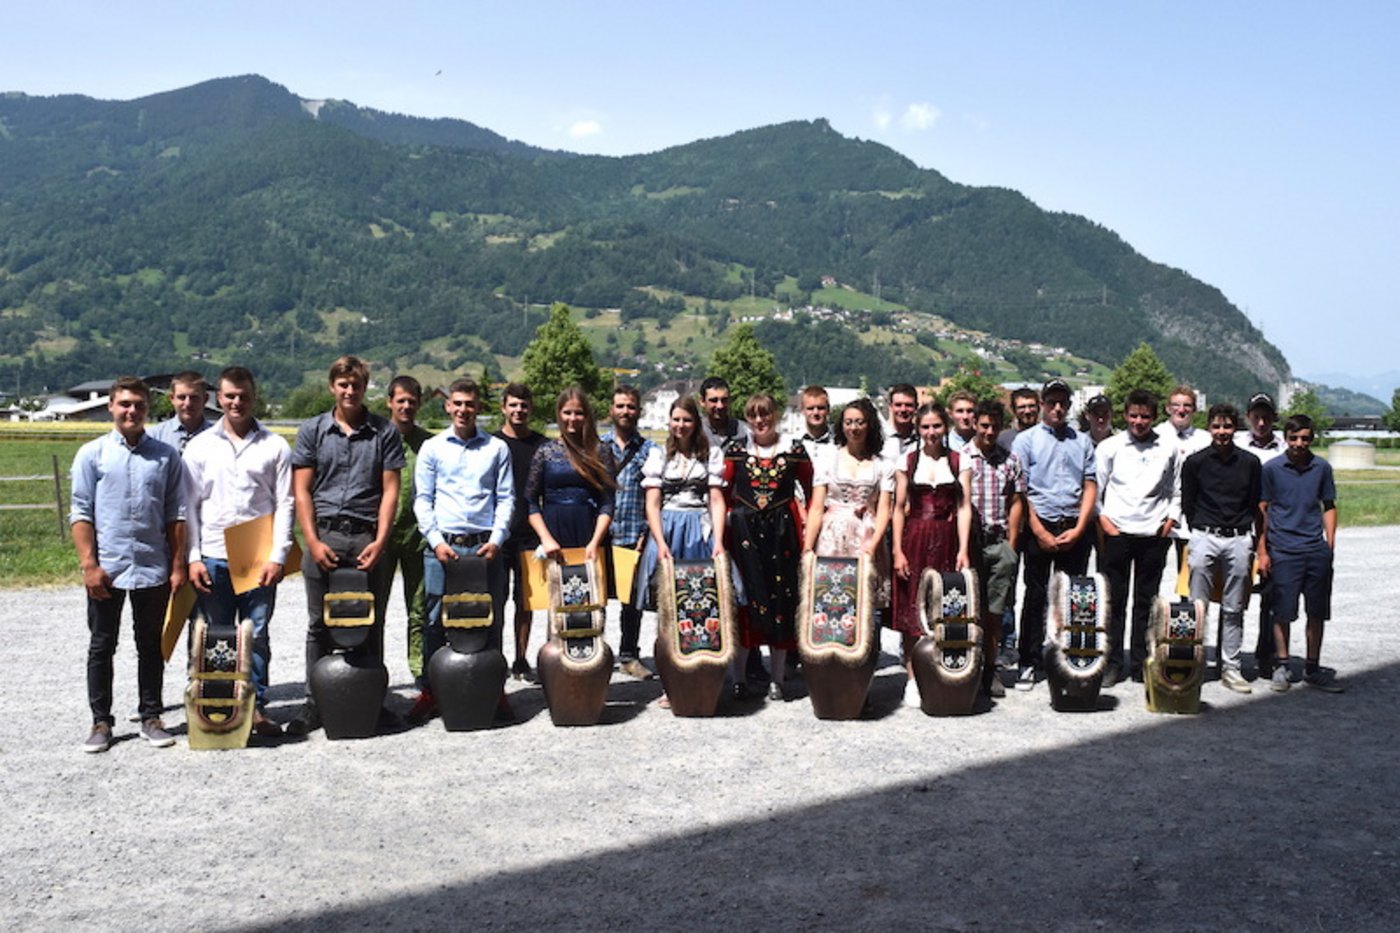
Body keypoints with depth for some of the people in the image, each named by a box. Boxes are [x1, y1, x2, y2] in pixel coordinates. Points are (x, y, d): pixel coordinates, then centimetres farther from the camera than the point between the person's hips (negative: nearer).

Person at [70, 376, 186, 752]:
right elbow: (80, 513, -1)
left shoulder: (165, 456, 5)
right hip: (107, 569, -1)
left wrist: (178, 564, 1)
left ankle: (151, 718, 19)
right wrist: (89, 565, -9)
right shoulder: (92, 454, 1)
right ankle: (101, 722, 17)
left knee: (151, 646, 10)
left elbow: (175, 514, 6)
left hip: (153, 568, 1)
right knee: (101, 647, 7)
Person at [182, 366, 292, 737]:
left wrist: (277, 557, -7)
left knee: (257, 636, 3)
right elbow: (189, 506, 7)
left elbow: (285, 505, 1)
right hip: (213, 558, 1)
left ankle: (256, 707, 12)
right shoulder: (200, 446, 8)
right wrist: (193, 558, -2)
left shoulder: (275, 446, 4)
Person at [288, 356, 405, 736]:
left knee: (371, 625, 6)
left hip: (369, 538, 0)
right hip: (323, 535, 1)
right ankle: (315, 702, 13)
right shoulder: (312, 431, 8)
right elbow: (301, 491, 5)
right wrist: (313, 541, -5)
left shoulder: (384, 432, 5)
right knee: (320, 625, 5)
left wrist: (379, 541, -8)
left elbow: (390, 490, 2)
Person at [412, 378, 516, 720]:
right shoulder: (432, 448, 9)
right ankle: (431, 689, 11)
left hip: (485, 546, 0)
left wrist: (496, 539, -6)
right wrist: (436, 540, -6)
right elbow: (422, 499, 6)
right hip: (442, 545, 0)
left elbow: (506, 499, 7)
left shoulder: (497, 448, 10)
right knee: (435, 620, 1)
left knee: (491, 619, 4)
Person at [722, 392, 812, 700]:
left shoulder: (794, 452, 4)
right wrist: (724, 530, -3)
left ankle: (777, 679, 14)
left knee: (781, 602, 3)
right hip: (745, 533, 0)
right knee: (744, 599, 0)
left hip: (781, 534, 0)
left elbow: (812, 492, 11)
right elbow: (722, 494, 7)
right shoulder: (735, 451, 6)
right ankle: (739, 677, 10)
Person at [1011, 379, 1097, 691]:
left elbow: (1090, 487, 8)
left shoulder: (1082, 442, 12)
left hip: (1075, 529, 2)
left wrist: (1078, 530, -4)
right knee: (1035, 597, 1)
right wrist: (1040, 532, -9)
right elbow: (1019, 491, -2)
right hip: (1039, 526, -2)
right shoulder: (1026, 440, 4)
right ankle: (1029, 664, 5)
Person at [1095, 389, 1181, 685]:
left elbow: (1176, 489, 16)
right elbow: (1095, 488, 7)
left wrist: (1171, 518, 4)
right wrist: (1101, 517, -3)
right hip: (1116, 532, -1)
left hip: (1153, 534, 1)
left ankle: (1141, 664, 14)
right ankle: (1112, 664, 7)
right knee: (1114, 601, 1)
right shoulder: (1109, 447, 4)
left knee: (1146, 602, 7)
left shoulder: (1168, 448, 8)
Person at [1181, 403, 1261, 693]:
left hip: (1239, 540, 1)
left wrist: (1252, 538, 7)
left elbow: (1256, 506, 13)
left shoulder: (1250, 463, 7)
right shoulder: (1195, 462, 3)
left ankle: (1230, 668, 10)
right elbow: (1187, 504, 9)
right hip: (1204, 538, -1)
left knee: (1234, 609, 4)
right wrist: (1200, 531, 6)